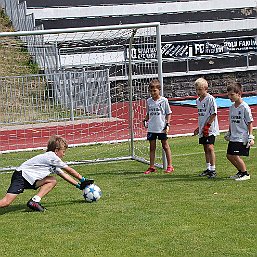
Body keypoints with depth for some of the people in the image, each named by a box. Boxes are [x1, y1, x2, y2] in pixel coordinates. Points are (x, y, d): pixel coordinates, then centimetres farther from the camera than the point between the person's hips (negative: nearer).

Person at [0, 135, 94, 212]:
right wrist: (83, 180, 9)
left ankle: (34, 201, -2)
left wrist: (79, 185, 18)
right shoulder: (51, 156, -8)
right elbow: (69, 170, -1)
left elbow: (64, 175, 22)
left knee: (52, 181, 9)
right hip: (21, 176, -10)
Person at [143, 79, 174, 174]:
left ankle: (169, 166, 11)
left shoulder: (164, 100, -5)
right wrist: (145, 121, 1)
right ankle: (151, 167, 13)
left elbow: (168, 113, -1)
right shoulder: (149, 101, 7)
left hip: (161, 128, -4)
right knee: (152, 147, 8)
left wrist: (167, 124, -8)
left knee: (165, 146, 4)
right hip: (151, 128, 4)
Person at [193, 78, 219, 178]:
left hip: (210, 129, -8)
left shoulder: (210, 99, -12)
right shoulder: (198, 100, 12)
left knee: (210, 147, -14)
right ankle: (208, 168, 22)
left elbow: (213, 114, -14)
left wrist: (207, 125, -18)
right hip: (202, 129, 8)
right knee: (205, 149, 13)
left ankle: (213, 169, -13)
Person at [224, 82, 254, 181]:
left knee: (235, 156, -14)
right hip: (233, 137, 8)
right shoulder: (232, 107, 9)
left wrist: (250, 136, -12)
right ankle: (241, 171, 26)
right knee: (229, 155, 9)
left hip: (242, 137, -8)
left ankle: (245, 174, 3)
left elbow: (250, 122, -10)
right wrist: (229, 133, 22)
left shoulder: (244, 107, -12)